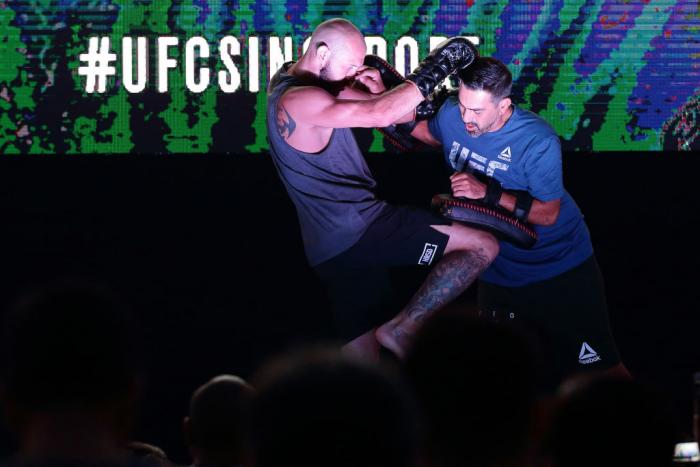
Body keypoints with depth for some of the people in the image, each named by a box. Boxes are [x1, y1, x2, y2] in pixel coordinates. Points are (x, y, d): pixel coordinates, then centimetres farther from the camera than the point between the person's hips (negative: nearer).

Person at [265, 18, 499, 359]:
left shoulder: (292, 81, 15)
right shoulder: (298, 102, -16)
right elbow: (379, 115, -28)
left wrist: (378, 93, -4)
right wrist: (434, 70, -22)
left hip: (336, 247, 10)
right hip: (361, 232, -10)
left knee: (362, 363, 14)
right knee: (483, 247, -11)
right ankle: (402, 329, -10)